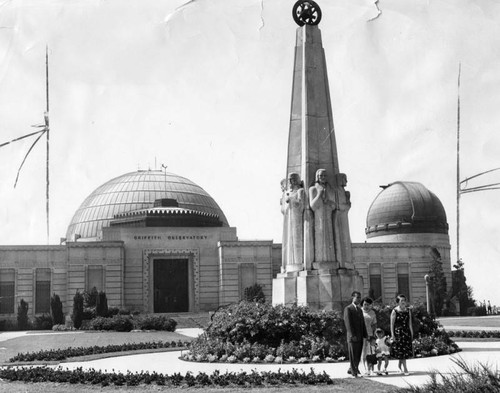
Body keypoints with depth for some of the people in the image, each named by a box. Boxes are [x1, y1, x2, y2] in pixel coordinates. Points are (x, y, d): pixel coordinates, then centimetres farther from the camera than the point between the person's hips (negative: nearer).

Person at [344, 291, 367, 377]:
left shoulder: (359, 309, 19)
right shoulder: (348, 309, -6)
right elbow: (348, 323, -12)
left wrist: (365, 335, 9)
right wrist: (352, 335, -19)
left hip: (360, 337, 7)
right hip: (352, 336, -7)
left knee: (358, 355, 9)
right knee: (353, 355, -3)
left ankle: (351, 369, 22)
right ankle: (354, 372, 0)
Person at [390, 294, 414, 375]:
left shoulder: (408, 310, 7)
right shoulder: (394, 311, -7)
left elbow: (410, 323, 11)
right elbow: (392, 324, -7)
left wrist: (412, 334, 8)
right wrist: (392, 335, -11)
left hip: (407, 332, 5)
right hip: (398, 333, -5)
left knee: (406, 350, 6)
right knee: (401, 351, -4)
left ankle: (399, 365, 27)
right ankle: (405, 369, 2)